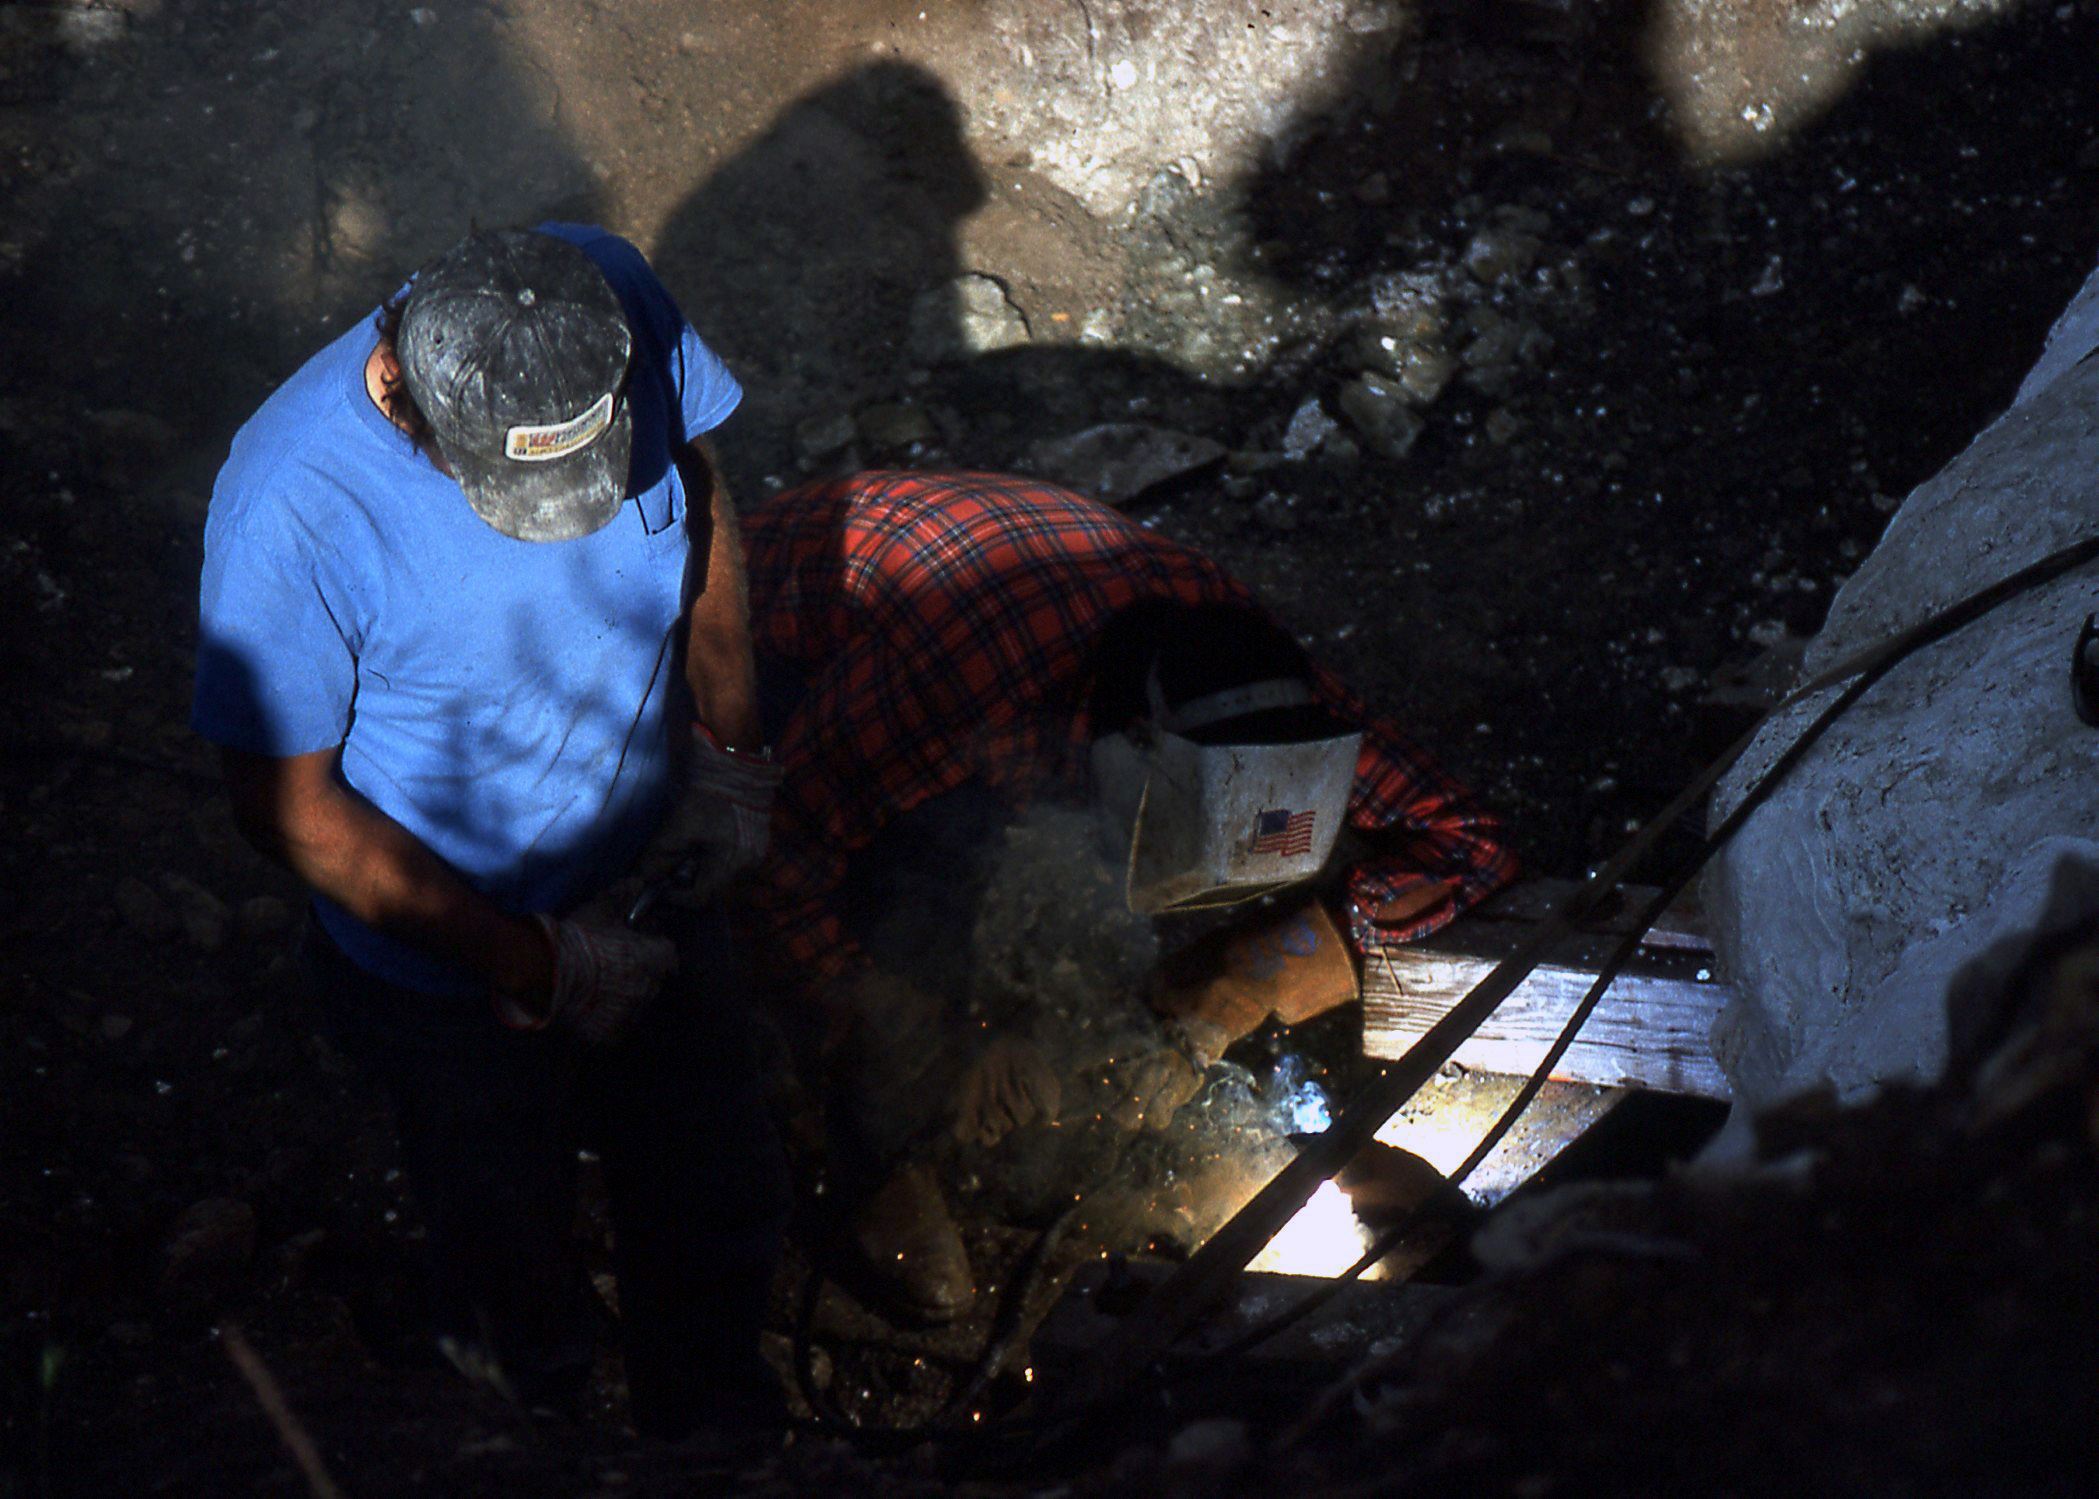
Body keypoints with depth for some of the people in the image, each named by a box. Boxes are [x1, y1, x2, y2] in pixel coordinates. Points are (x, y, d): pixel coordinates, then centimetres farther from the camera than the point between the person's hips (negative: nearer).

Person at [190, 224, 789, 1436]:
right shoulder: (295, 507, -36)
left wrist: (726, 743, -7)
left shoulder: (616, 298, -24)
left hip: (653, 884, 4)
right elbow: (288, 804, -22)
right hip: (452, 961, -4)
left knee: (723, 1207, 25)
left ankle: (712, 1419, 57)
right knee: (517, 1273, 22)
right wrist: (532, 964, -20)